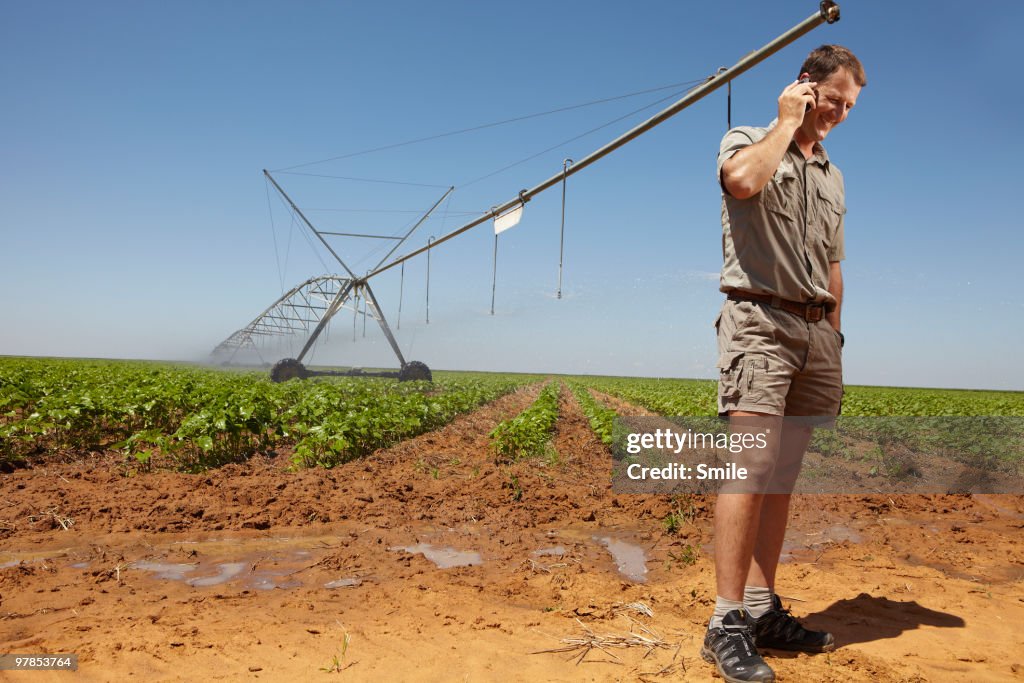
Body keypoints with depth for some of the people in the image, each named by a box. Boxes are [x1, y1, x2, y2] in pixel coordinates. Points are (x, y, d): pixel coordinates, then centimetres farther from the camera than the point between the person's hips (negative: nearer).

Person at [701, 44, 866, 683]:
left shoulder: (833, 176, 24)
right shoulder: (747, 141, 6)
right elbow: (744, 180, -21)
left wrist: (833, 343, 16)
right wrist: (788, 121, -4)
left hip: (817, 330, 7)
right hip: (760, 320, -6)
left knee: (783, 476, 5)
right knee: (750, 468, -16)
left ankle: (762, 609, 10)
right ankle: (727, 623, -13)